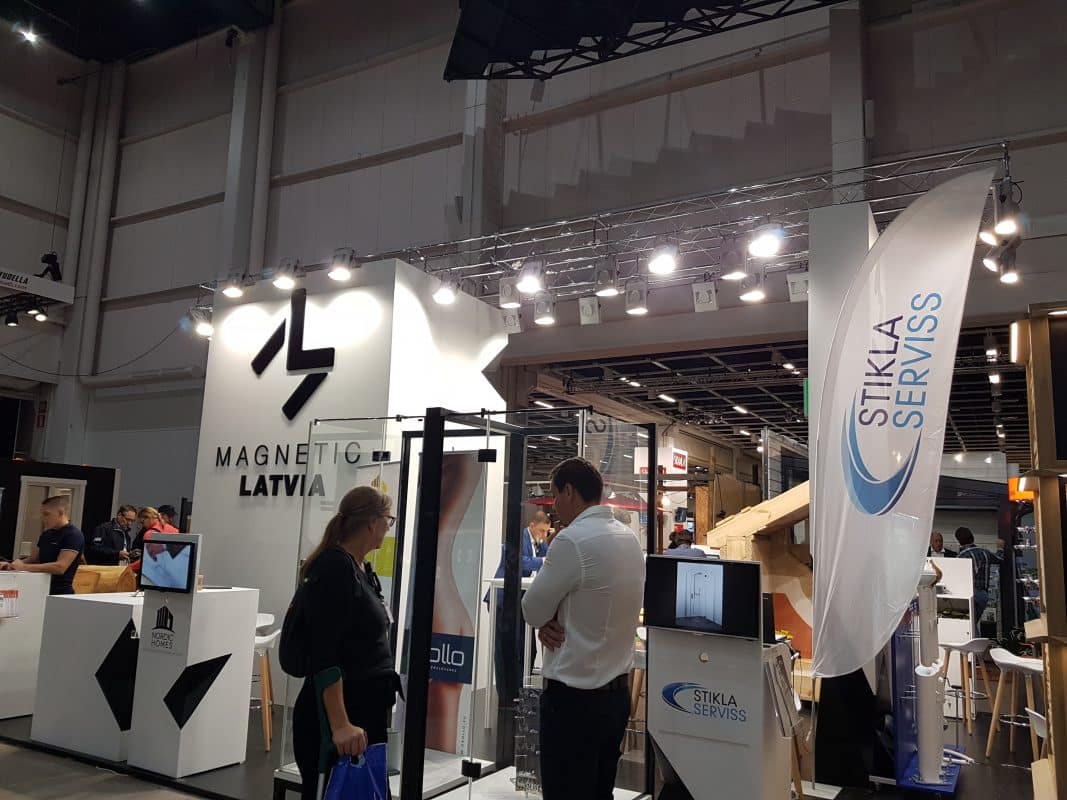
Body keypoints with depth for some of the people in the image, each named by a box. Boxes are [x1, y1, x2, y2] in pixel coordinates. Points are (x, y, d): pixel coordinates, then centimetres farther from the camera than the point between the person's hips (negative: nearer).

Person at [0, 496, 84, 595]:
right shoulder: (47, 534, 13)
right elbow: (33, 559, 17)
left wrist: (24, 567, -22)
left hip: (60, 593, -8)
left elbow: (60, 567, -23)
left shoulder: (74, 535, -14)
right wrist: (12, 565, -1)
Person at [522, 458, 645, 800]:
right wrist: (556, 619, -3)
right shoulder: (629, 538, 6)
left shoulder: (572, 540, -20)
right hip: (617, 693, 8)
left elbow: (532, 609, -12)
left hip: (573, 699, -8)